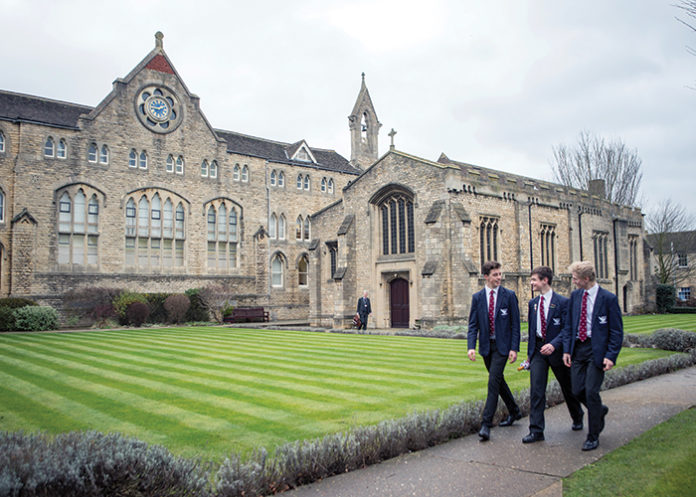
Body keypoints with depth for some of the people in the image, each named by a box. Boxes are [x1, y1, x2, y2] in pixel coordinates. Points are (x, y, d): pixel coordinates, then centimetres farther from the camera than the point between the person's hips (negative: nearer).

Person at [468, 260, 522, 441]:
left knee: (494, 381, -12)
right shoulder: (477, 297, 2)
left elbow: (515, 323, -4)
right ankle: (514, 411, 38)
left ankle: (486, 424, -10)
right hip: (486, 345, 4)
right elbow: (473, 324, 0)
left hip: (502, 345, -4)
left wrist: (514, 348, -10)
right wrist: (471, 346, -13)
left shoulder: (509, 295, -4)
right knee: (498, 380, 16)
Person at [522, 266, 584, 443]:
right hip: (538, 349, 4)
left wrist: (554, 344, -29)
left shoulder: (562, 302, -11)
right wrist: (530, 352, 16)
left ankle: (577, 418, 42)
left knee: (568, 387, 15)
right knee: (536, 389, -6)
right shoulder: (533, 303, 8)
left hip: (556, 350, -4)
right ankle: (536, 430, -2)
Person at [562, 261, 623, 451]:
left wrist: (611, 356, -14)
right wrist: (567, 349, 5)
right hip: (578, 348, 5)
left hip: (597, 350, -5)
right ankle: (600, 410, 37)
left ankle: (593, 436, 11)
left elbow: (616, 331, -6)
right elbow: (569, 325, 13)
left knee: (591, 392, -5)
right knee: (577, 391, 5)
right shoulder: (575, 296, 7)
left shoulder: (608, 298, -9)